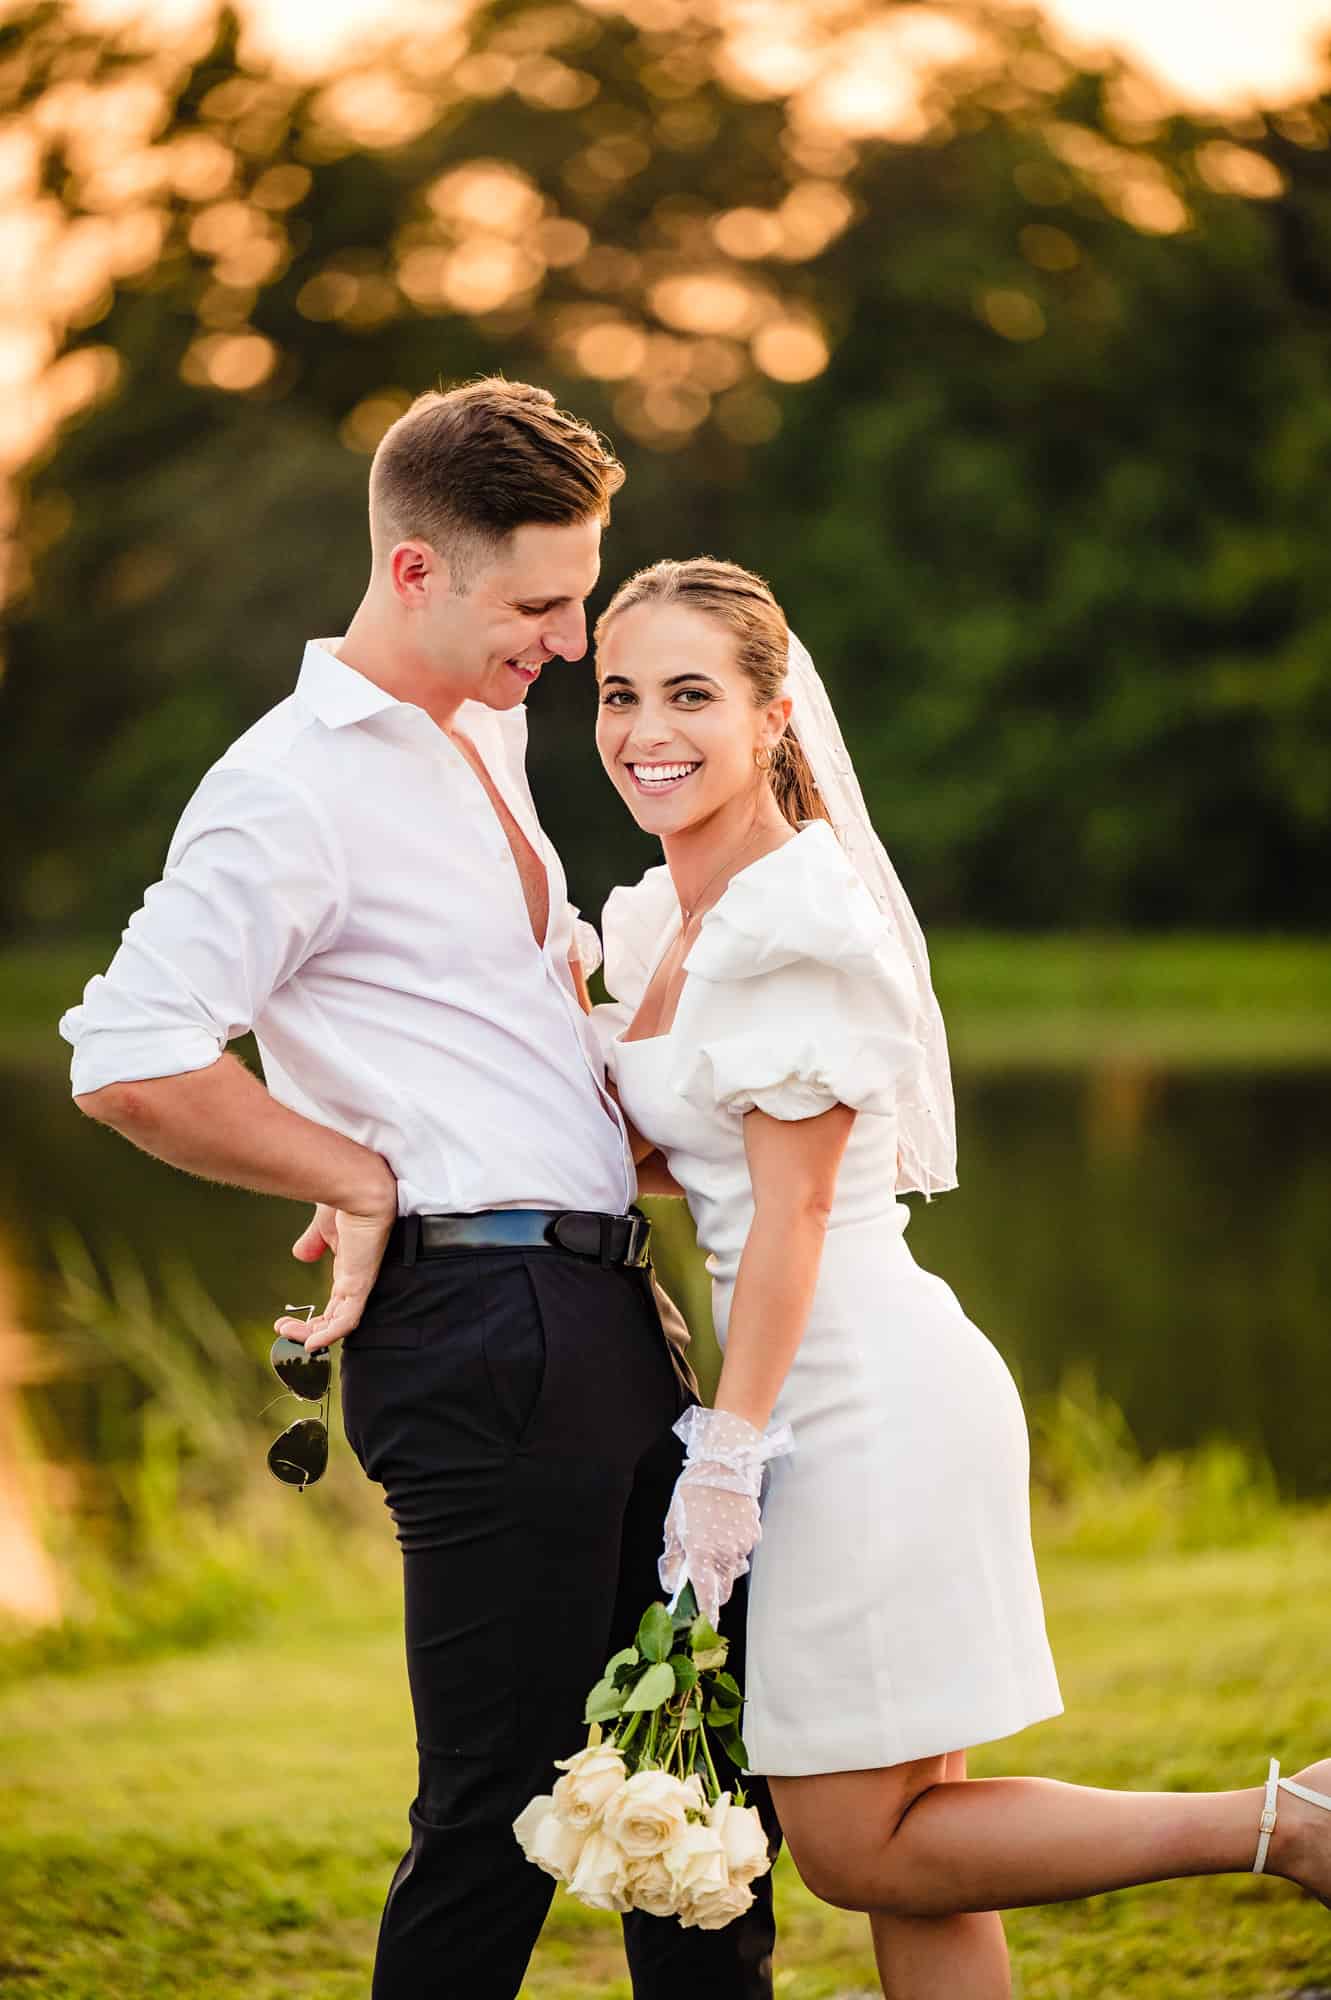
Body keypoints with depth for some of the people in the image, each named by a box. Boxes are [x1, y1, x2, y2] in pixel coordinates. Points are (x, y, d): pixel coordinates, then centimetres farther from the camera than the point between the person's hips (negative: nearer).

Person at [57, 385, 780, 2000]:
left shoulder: (489, 733, 17)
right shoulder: (294, 791, -12)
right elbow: (126, 1063, -21)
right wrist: (361, 1176, -11)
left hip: (606, 1310, 9)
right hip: (483, 1332, -9)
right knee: (505, 1801, -6)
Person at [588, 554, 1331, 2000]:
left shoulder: (796, 918, -16)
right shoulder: (665, 918, 12)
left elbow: (795, 1206, -17)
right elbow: (674, 1150, 19)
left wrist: (727, 1451, -18)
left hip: (869, 1392, -9)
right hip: (846, 1392, 9)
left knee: (859, 1849, -4)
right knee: (899, 1837, 10)